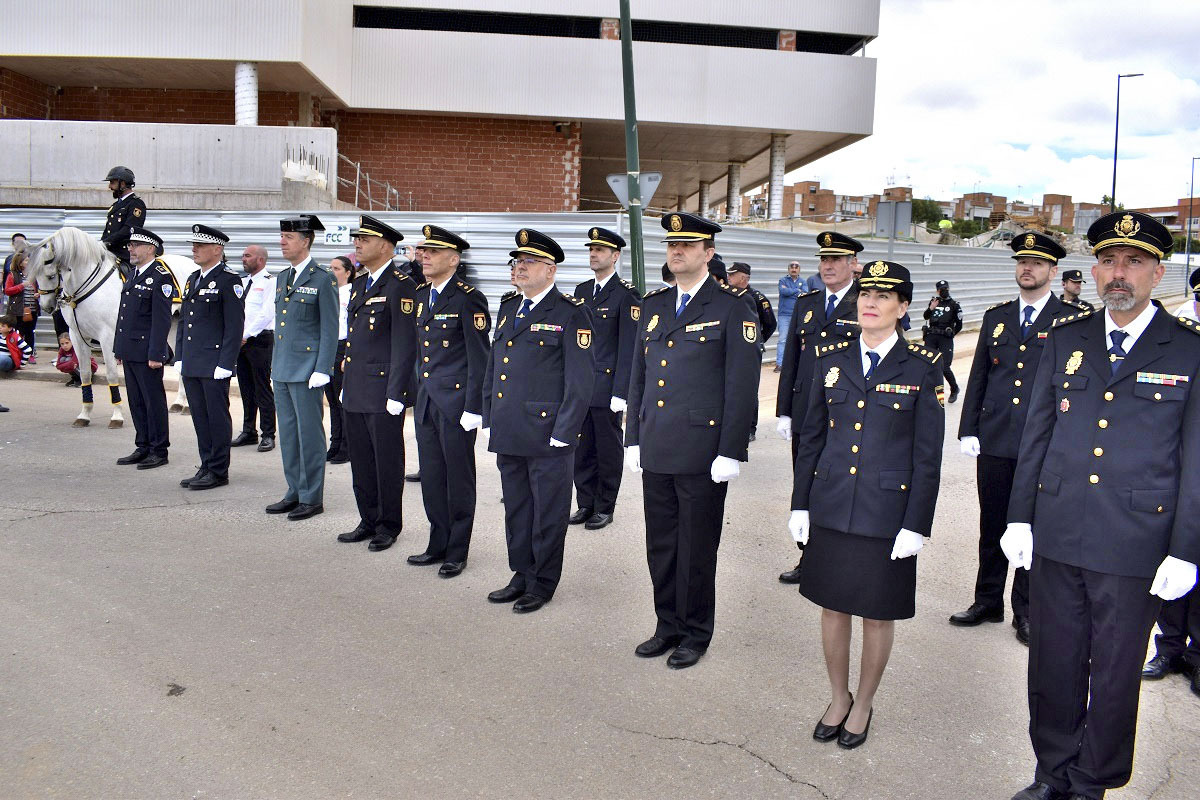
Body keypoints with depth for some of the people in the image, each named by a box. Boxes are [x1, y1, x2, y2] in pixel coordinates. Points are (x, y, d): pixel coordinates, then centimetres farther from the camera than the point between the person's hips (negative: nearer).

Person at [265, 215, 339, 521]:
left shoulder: (323, 279, -9)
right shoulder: (282, 278, 15)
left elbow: (330, 329, -10)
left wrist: (322, 370, -15)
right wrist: (274, 366, 17)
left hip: (307, 370, -8)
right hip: (282, 369, 8)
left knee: (309, 434, -1)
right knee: (287, 433, 13)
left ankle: (312, 497, 8)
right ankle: (295, 492, 23)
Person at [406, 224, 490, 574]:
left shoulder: (468, 298, -12)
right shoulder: (420, 294, 12)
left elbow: (479, 358, -13)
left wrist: (473, 408, -15)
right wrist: (417, 391, 15)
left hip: (456, 400, -7)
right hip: (426, 399, 8)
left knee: (458, 478, 4)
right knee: (431, 476, 14)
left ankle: (457, 552, 16)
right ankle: (438, 545, 27)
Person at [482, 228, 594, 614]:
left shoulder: (571, 314, -9)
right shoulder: (508, 307, 13)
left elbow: (580, 379, -12)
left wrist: (563, 432, -15)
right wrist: (489, 418, 14)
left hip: (547, 435, -7)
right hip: (508, 434, 7)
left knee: (548, 514, 6)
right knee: (516, 509, 17)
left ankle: (543, 584, 20)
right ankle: (522, 574, 32)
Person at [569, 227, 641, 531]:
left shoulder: (626, 295, -8)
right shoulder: (581, 290, 12)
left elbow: (628, 348, -12)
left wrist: (620, 393, -16)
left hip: (606, 387, -6)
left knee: (608, 450, 6)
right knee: (582, 450, 12)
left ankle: (605, 508, 18)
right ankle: (586, 504, 24)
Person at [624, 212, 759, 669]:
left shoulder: (732, 307, -6)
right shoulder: (654, 305, 12)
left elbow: (742, 385, -10)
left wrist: (730, 452, -14)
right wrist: (633, 439, 11)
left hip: (702, 453, -6)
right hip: (655, 451, 6)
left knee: (696, 549, 7)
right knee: (660, 546, 14)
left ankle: (696, 634, 24)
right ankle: (668, 626, 31)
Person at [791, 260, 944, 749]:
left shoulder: (923, 368, -5)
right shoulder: (832, 359, 4)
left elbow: (927, 455, -4)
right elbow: (811, 437, 8)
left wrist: (916, 525, -8)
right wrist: (800, 504, 6)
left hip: (887, 513, -3)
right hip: (831, 508, 3)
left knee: (878, 614, 10)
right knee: (832, 606, 13)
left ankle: (864, 703, 32)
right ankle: (838, 698, 34)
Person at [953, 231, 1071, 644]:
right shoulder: (996, 316, 11)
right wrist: (968, 430, 6)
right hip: (995, 441, 3)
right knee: (991, 526, 12)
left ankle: (1025, 610, 20)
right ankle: (988, 601, 26)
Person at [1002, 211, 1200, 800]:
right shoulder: (1066, 339, 6)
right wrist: (1019, 518, 7)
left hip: (1134, 547, -3)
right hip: (1056, 535, 3)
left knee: (1115, 674, 11)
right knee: (1053, 663, 13)